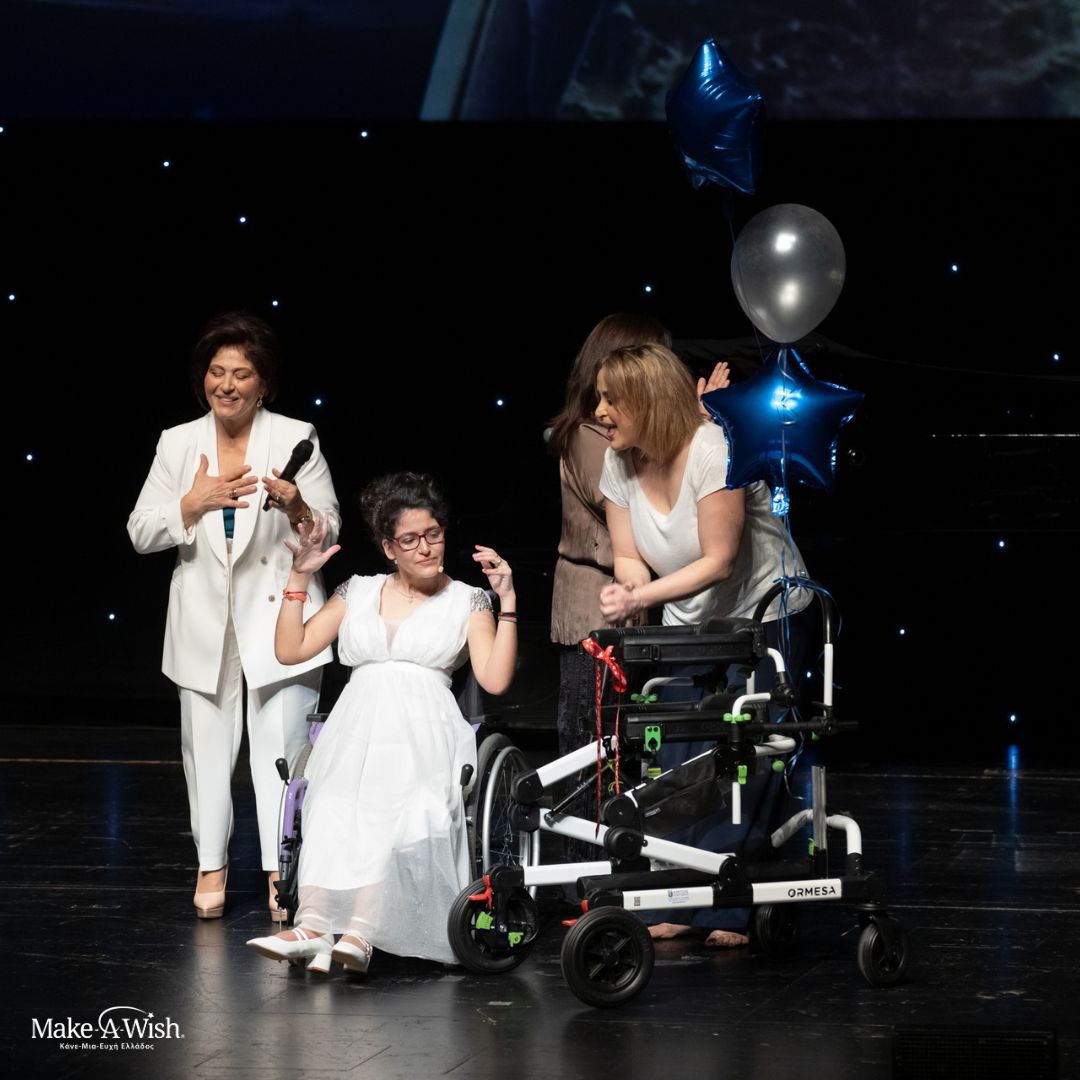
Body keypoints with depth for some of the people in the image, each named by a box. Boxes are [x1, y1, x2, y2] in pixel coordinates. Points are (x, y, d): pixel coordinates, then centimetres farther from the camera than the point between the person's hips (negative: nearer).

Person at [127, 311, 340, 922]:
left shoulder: (296, 438, -2)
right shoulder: (178, 444, 4)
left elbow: (329, 530, -2)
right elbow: (140, 533, 2)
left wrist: (297, 507, -24)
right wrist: (192, 503, -14)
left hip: (278, 615, -3)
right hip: (205, 618, 3)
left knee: (281, 747, -5)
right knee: (207, 745, 9)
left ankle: (282, 873, 1)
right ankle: (212, 865, 21)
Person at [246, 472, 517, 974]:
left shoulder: (465, 601, 15)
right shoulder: (359, 593, 22)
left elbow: (494, 680, 2)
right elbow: (290, 650, 18)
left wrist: (507, 603, -3)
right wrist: (299, 579, 11)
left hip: (423, 736, -1)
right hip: (356, 731, 2)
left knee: (395, 815, -33)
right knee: (337, 808, -31)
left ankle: (359, 933, -46)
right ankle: (313, 927, -46)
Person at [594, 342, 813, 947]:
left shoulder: (712, 453, -24)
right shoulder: (620, 464, -3)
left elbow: (718, 561, -25)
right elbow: (630, 557, 0)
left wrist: (642, 597, -31)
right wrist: (628, 591, -23)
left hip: (764, 616, -6)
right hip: (689, 626, 6)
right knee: (675, 760, 1)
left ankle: (729, 909, -3)